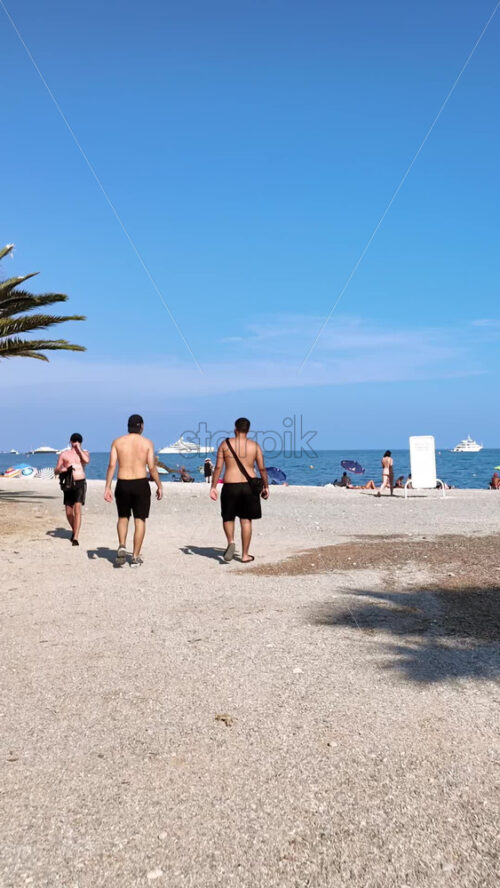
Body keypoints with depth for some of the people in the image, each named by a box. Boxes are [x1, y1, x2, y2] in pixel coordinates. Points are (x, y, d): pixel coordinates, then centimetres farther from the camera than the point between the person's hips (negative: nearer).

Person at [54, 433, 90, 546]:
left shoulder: (84, 453, 11)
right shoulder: (64, 454, 12)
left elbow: (87, 460, -14)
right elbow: (56, 471, 11)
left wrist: (79, 449, -5)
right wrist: (62, 469, -11)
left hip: (80, 483, -2)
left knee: (77, 509, -15)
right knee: (69, 512, 6)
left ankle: (75, 538, -16)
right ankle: (74, 531, 34)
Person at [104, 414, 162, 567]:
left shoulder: (117, 442, 3)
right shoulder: (147, 443, -2)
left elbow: (112, 466, -3)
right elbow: (152, 467, -6)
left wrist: (107, 487, -1)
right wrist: (159, 486, 3)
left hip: (123, 484, 2)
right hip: (141, 484, -2)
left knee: (123, 517, 20)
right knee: (140, 520, 7)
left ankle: (122, 547, 0)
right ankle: (135, 557, 8)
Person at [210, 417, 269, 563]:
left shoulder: (225, 444, 0)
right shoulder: (254, 445, 3)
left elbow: (218, 467, -3)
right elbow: (262, 469, 2)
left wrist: (213, 487, 1)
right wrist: (266, 487, 13)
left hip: (230, 486, -1)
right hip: (249, 486, 1)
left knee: (228, 517, 18)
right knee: (246, 520, 8)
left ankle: (231, 542, -6)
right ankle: (245, 555, 11)